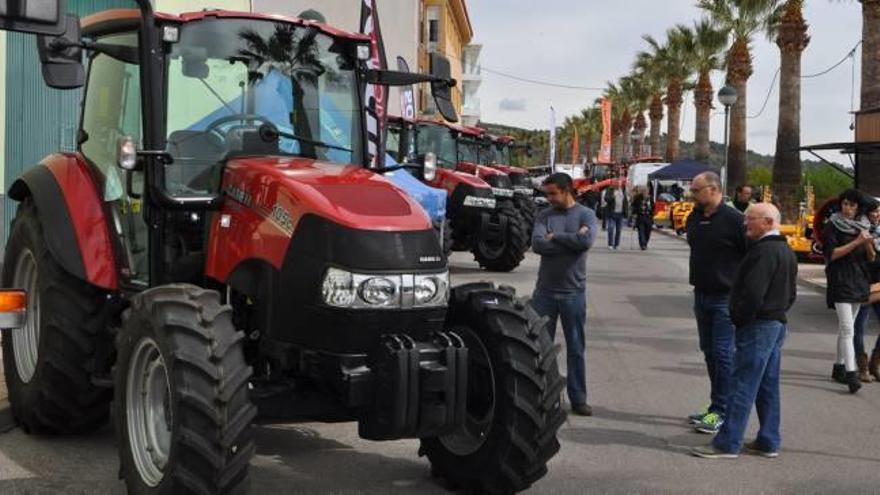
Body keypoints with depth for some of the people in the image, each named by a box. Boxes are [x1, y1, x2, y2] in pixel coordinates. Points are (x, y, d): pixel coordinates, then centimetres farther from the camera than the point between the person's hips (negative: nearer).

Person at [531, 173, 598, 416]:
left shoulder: (585, 214, -2)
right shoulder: (544, 215, 2)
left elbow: (586, 241, -21)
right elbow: (537, 244, -14)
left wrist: (555, 236, -13)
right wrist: (571, 240, -14)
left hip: (573, 292, -2)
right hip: (545, 290, 2)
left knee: (576, 348, 8)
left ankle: (578, 399, 18)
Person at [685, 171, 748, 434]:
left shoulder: (733, 219, -15)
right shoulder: (694, 218, 8)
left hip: (726, 297, -8)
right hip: (702, 294, 8)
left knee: (723, 353, -6)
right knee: (709, 351, 14)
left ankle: (721, 412, 0)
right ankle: (717, 407, 24)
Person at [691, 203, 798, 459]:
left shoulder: (764, 251, -17)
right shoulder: (786, 251, 16)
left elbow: (753, 292, -24)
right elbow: (791, 294, 21)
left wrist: (739, 318, -13)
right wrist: (778, 312, 16)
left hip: (757, 327, -10)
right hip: (777, 324, 10)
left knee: (743, 387, -7)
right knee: (768, 387, 14)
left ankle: (727, 444, -4)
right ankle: (769, 442, 19)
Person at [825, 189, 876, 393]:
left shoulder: (864, 225, 12)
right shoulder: (833, 226, -4)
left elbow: (871, 258, 11)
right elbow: (831, 254, -13)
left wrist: (869, 245, -10)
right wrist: (856, 242, -18)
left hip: (859, 282, 6)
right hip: (841, 282, -6)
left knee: (845, 328, 13)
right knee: (847, 329, -14)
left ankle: (839, 367, 22)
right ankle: (851, 374, -19)